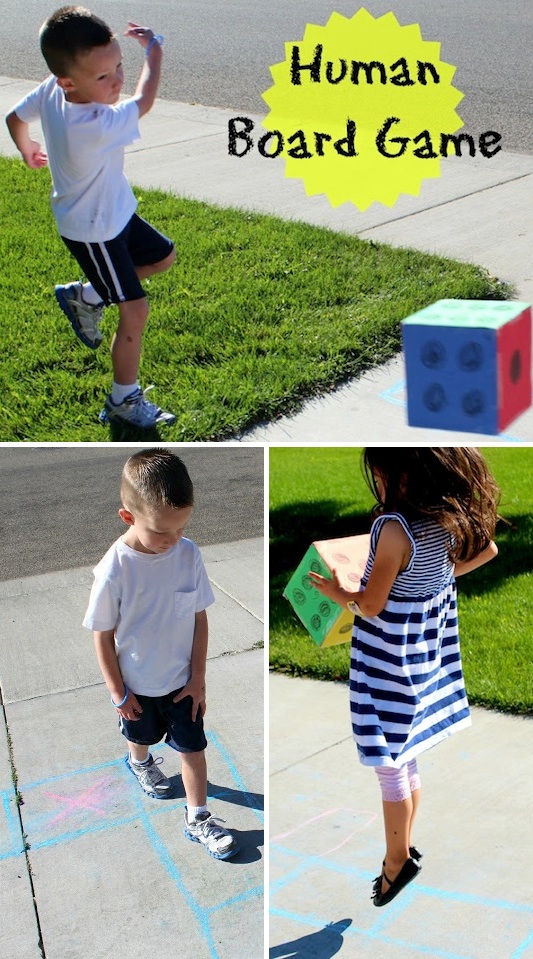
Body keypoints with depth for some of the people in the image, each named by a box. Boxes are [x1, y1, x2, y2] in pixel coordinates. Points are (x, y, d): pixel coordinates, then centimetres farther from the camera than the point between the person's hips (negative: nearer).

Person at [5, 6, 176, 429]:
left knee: (163, 256, 21)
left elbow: (15, 117, 6)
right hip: (93, 231, -9)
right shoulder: (95, 126, -37)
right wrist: (154, 49, -4)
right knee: (136, 311, -3)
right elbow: (144, 100, -20)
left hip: (114, 212, 9)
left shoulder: (50, 91, -14)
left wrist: (28, 151, 27)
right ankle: (124, 401, 13)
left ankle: (84, 296, 29)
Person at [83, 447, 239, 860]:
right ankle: (140, 761, 60)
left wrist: (198, 678, -5)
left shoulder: (190, 554, -21)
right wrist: (118, 692, -9)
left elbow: (200, 619, -9)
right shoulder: (114, 570, -30)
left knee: (193, 745, 10)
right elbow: (103, 637, -17)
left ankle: (198, 818, 30)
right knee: (143, 733, 27)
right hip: (137, 684, -1)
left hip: (183, 679, 1)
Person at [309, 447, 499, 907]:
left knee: (391, 766, 8)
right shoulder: (456, 518, -6)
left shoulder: (394, 529, -27)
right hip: (428, 657, 8)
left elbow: (370, 606, -19)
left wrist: (337, 593, 1)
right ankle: (405, 850, 35)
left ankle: (398, 860, 23)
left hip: (390, 663, -8)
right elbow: (489, 550, 14)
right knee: (407, 759, 21)